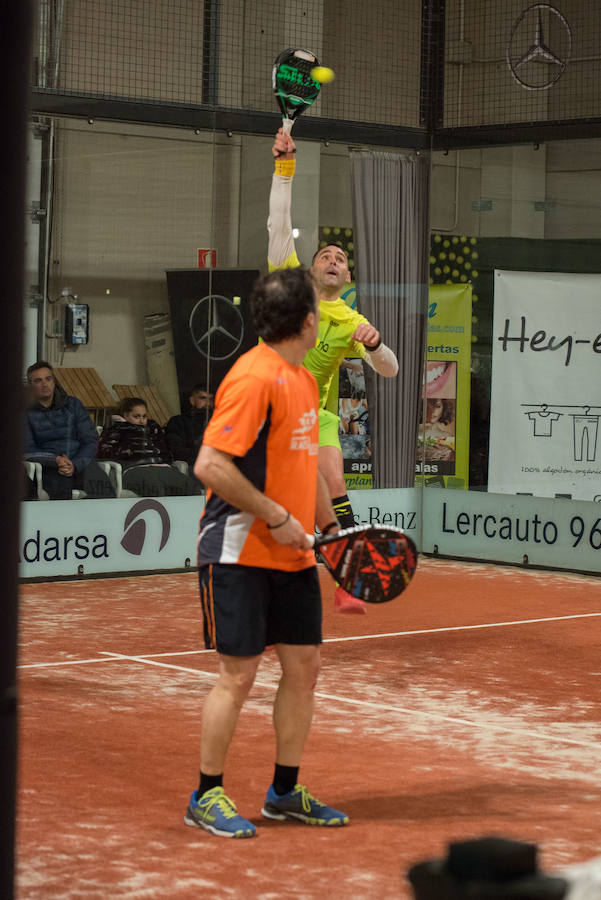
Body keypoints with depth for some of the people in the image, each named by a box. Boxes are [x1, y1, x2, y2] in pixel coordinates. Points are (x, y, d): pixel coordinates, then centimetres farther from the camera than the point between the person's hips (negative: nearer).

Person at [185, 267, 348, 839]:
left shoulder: (304, 380, 12)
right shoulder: (253, 378, -17)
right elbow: (210, 466, -22)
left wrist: (329, 524, 13)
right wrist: (275, 517, -19)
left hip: (293, 555, 9)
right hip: (241, 552, -9)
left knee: (304, 666, 10)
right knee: (238, 674, -3)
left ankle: (285, 792, 23)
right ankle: (206, 798, 11)